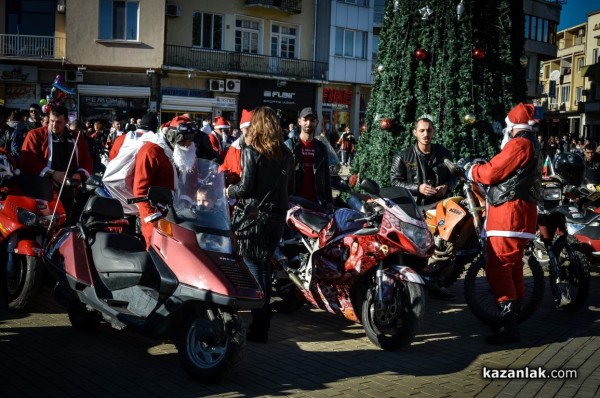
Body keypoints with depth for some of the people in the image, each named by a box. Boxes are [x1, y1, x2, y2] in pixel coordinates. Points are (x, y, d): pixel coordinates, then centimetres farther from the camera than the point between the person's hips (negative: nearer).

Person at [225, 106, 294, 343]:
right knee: (265, 267, 16)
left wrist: (229, 191, 5)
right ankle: (263, 323, 24)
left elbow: (245, 188, -13)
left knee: (255, 269, 1)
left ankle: (259, 329, 3)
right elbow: (288, 187, 12)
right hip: (278, 216, 6)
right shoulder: (286, 155, 7)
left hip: (255, 216, -6)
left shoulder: (251, 152, -10)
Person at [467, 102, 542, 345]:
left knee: (498, 268, -13)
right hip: (520, 213, 11)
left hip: (510, 212, -11)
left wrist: (472, 171, 4)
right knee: (512, 266, 16)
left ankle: (508, 326, -16)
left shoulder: (519, 143, -12)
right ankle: (514, 315, 23)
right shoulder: (533, 144, 21)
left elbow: (492, 172, -14)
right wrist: (483, 169, 17)